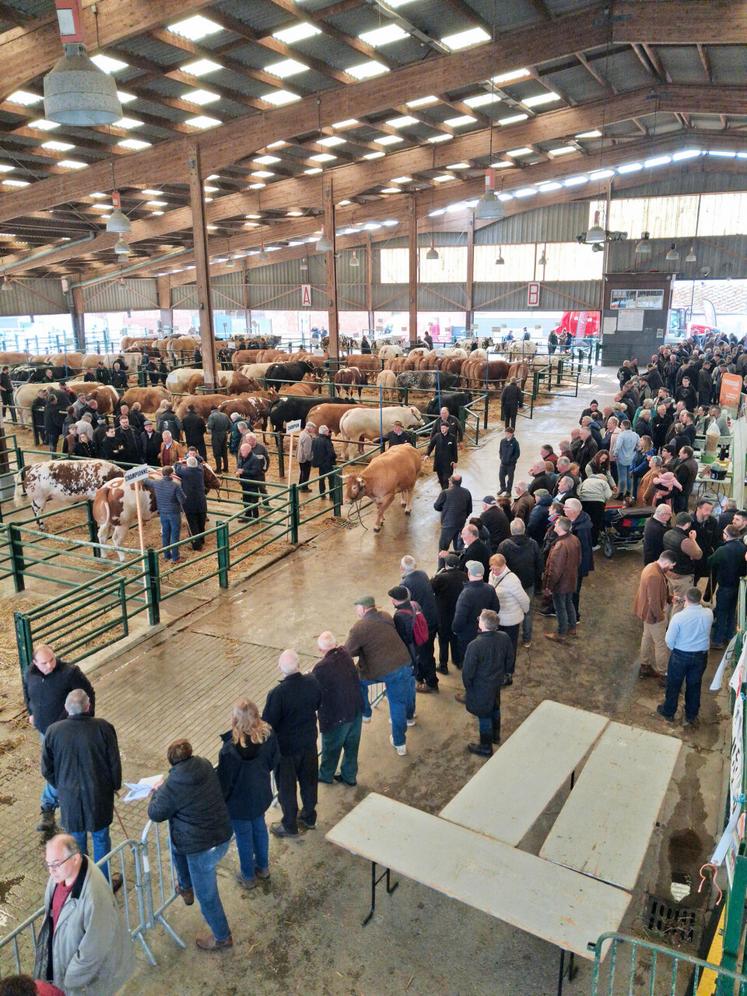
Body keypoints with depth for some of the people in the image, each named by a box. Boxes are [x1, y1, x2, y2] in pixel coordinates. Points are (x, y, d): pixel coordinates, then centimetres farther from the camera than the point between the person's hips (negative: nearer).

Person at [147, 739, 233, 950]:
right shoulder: (205, 765, -6)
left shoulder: (174, 784, -25)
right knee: (177, 842, 31)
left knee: (206, 894, 15)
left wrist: (157, 792, 7)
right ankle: (185, 888, 50)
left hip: (203, 847, -7)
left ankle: (222, 937, 34)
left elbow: (155, 814, -10)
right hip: (223, 834, 7)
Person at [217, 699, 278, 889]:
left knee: (244, 837, 20)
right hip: (261, 795, 5)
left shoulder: (230, 749, -36)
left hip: (239, 802, -4)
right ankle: (263, 867, 50)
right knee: (259, 827, 28)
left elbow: (224, 781, -22)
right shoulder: (268, 734, -22)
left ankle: (248, 877, 42)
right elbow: (274, 761, -4)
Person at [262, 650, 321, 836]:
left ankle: (290, 826, 34)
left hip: (286, 746, -5)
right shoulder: (312, 682, -17)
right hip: (309, 741, 5)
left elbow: (268, 724, -21)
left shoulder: (277, 693, -32)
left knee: (286, 787, 17)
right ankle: (309, 817, 44)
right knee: (309, 780, 24)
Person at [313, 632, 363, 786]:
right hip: (356, 710, 5)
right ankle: (349, 776, 40)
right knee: (352, 745, 23)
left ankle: (326, 775, 43)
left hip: (337, 716, -5)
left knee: (331, 748, 20)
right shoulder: (345, 655, -10)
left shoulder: (320, 668, -27)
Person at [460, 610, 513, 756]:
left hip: (481, 687, -6)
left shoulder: (475, 645, -34)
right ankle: (496, 736, 50)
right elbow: (509, 660, 0)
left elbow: (468, 671, -22)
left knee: (484, 716, 13)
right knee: (495, 709, 28)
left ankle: (486, 748, 31)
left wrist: (468, 687, -3)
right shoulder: (504, 638, -16)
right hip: (497, 682, 6)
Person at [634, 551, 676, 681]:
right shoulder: (655, 576, -32)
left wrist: (670, 598, 10)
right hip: (652, 614, -10)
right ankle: (663, 674, 16)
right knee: (661, 644, 4)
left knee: (647, 638, 22)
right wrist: (660, 616, -16)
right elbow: (654, 601, -28)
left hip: (646, 611, 10)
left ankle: (644, 667, 37)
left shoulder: (652, 567, 0)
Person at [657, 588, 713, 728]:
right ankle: (691, 716, 37)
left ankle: (668, 712, 35)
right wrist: (688, 606, 14)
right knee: (694, 685, 21)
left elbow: (669, 640, -14)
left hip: (681, 655, -3)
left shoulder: (678, 617, -25)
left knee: (674, 684, 17)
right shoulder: (709, 614, -15)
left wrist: (673, 648, 6)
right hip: (701, 655, 3)